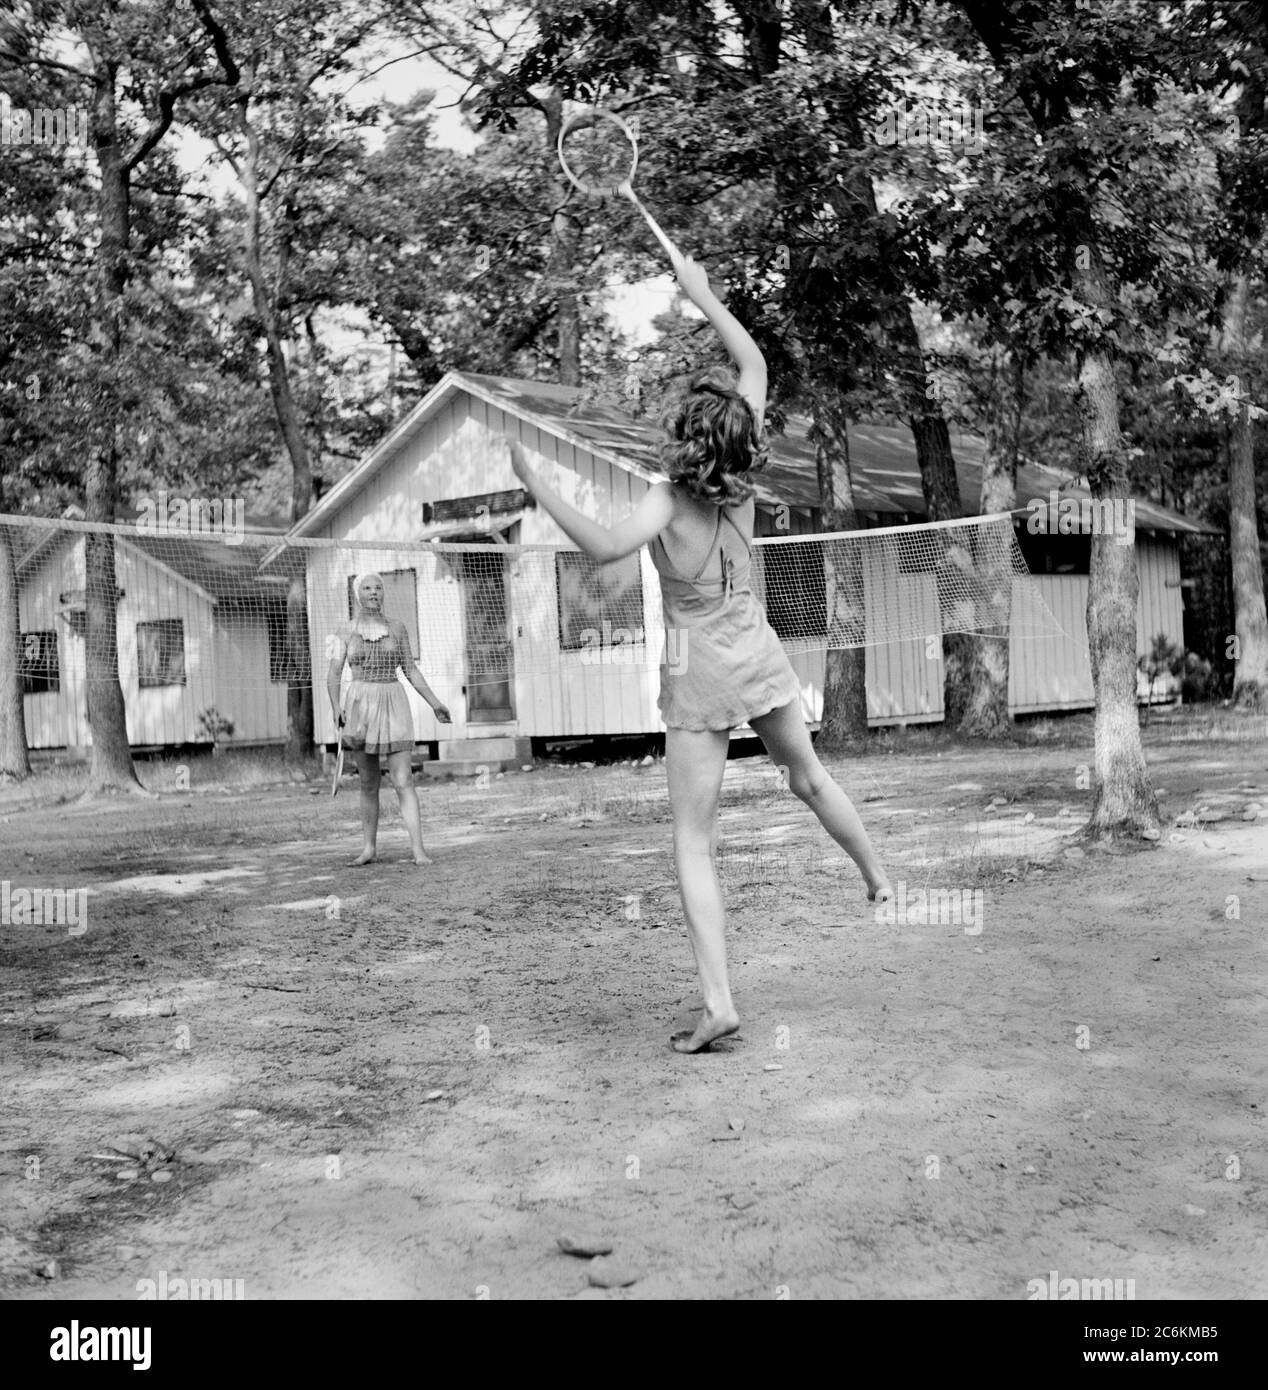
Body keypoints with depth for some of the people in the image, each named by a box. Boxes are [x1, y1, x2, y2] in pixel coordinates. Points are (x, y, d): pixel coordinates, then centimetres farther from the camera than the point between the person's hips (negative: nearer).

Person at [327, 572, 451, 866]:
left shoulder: (396, 628, 7)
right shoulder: (346, 632, 5)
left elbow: (411, 670, 12)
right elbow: (334, 674, -1)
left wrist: (435, 703, 8)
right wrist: (336, 707, -16)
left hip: (394, 704, -1)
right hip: (360, 705, 1)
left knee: (403, 781, -9)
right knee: (368, 783, 8)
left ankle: (418, 850, -12)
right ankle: (369, 847, 19)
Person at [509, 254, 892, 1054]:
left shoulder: (670, 503, -20)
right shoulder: (744, 478, -5)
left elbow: (606, 547, -39)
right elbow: (756, 365, 8)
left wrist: (539, 487, -34)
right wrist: (705, 297, 14)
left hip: (700, 672, -5)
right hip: (758, 654, 5)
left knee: (695, 840, -2)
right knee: (808, 776, 29)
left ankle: (718, 1003, -8)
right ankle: (879, 878, 49)